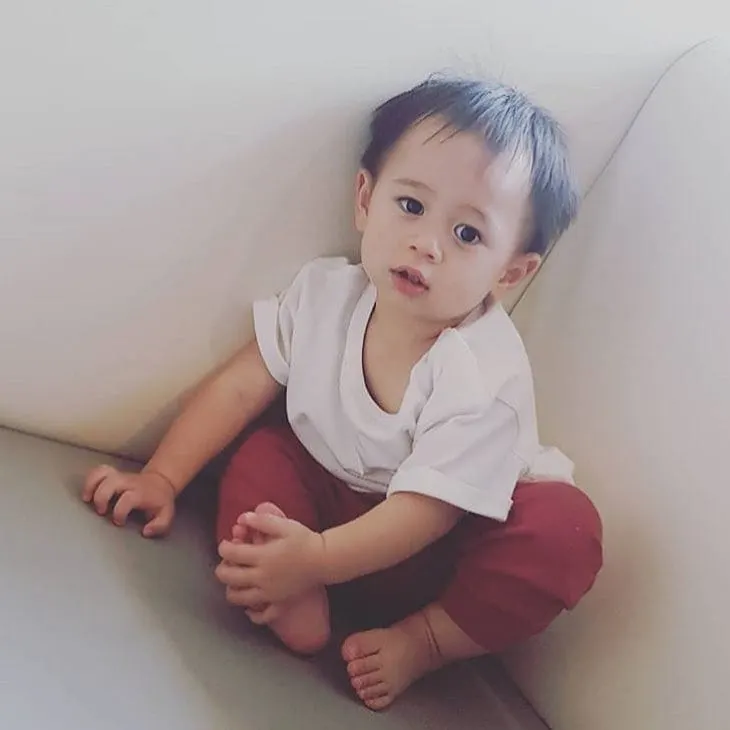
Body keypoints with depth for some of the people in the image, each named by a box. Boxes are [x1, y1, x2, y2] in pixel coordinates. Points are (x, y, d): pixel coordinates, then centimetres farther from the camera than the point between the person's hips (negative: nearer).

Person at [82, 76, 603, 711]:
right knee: (262, 448, -19)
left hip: (438, 547, -3)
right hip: (328, 492, 4)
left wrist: (318, 557, -40)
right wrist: (161, 479, -9)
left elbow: (424, 510, -29)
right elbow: (240, 388, -4)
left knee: (567, 529, -29)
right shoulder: (323, 293, -13)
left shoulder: (487, 374, -27)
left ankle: (423, 639, -16)